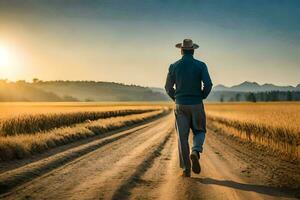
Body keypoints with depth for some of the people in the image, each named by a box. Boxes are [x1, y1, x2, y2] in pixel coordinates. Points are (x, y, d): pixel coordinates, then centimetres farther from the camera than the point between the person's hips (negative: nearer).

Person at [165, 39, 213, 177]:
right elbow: (208, 84, -13)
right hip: (196, 105, -1)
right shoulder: (201, 65, -4)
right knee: (199, 132, 16)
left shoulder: (174, 66, 0)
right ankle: (195, 152, -15)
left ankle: (186, 169, 3)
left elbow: (168, 87, 4)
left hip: (180, 106, 1)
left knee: (182, 137, 6)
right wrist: (202, 97, 7)